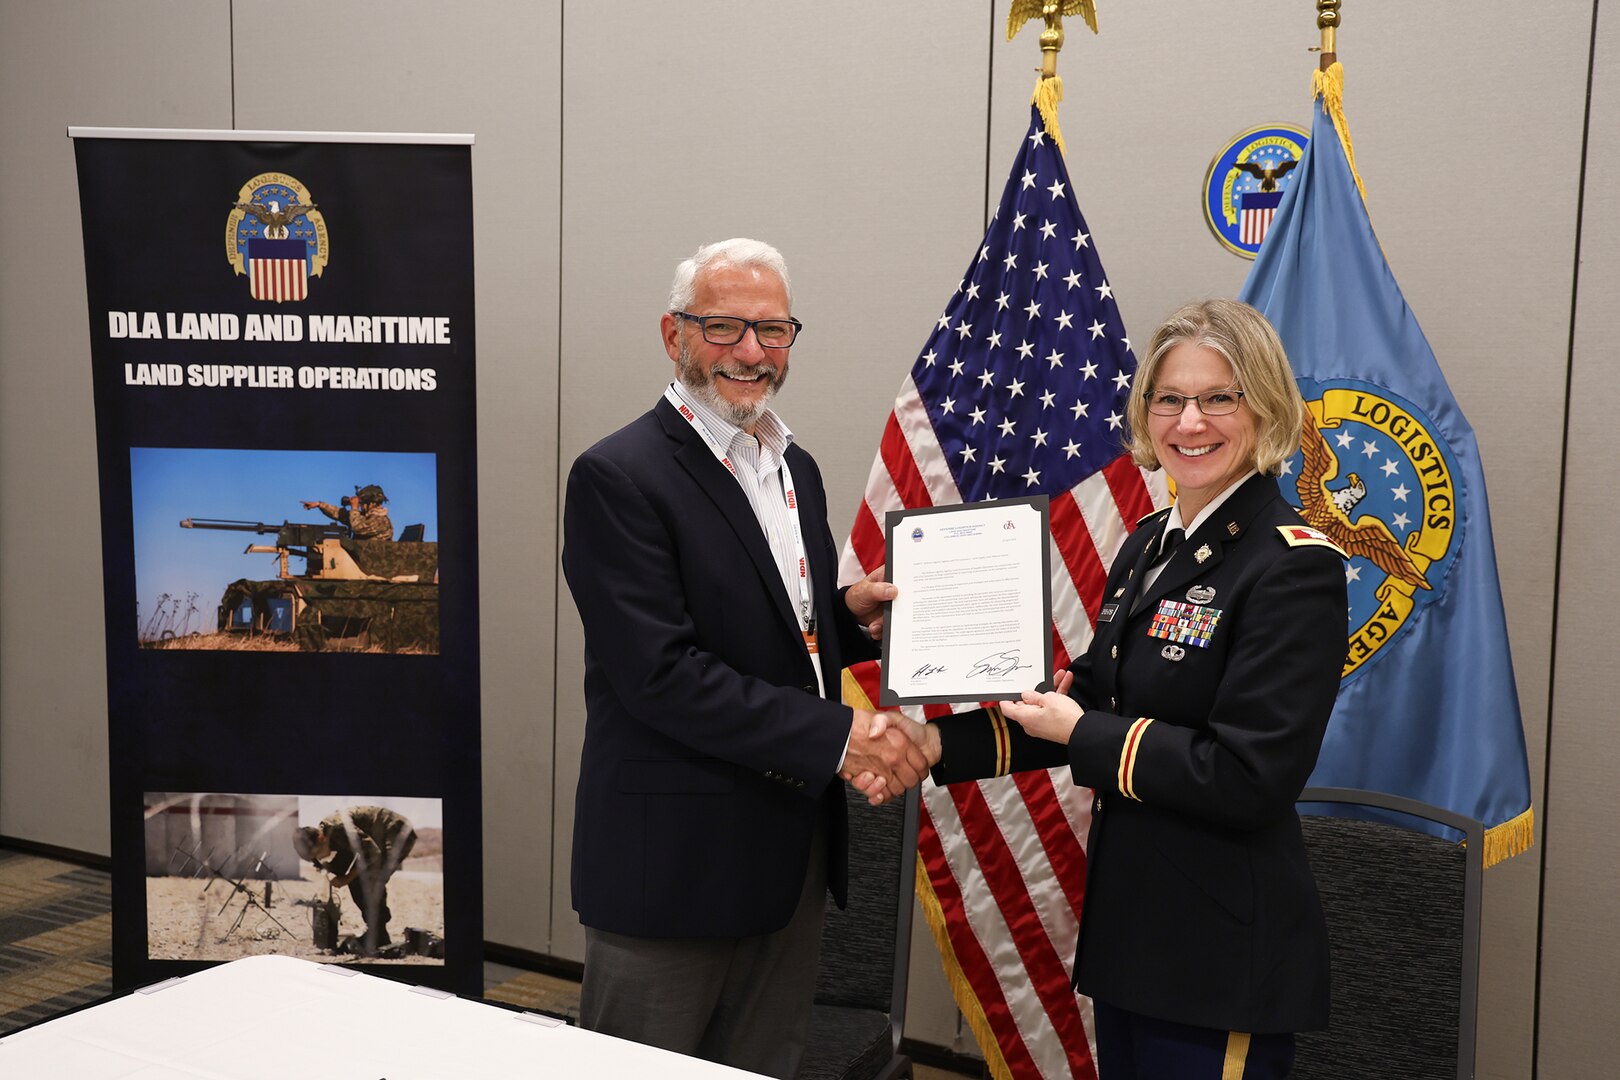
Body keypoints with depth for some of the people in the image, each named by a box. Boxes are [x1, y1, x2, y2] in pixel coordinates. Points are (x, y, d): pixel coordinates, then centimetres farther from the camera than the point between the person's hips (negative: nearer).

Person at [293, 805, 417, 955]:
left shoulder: (339, 827, -30)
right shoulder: (324, 829, -3)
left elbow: (373, 855, -27)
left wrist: (346, 878, -19)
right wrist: (328, 866, -11)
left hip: (400, 833, -10)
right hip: (381, 839, 10)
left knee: (371, 882, -19)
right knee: (356, 880, 3)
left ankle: (378, 940, -12)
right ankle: (373, 929, 13)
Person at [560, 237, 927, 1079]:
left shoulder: (795, 468, 12)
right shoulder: (618, 478, -14)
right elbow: (660, 675, -22)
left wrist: (850, 609, -1)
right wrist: (839, 735, -23)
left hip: (793, 852, 7)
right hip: (672, 861, -7)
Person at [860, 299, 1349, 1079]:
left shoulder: (1295, 567, -17)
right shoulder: (1148, 545, 9)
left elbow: (1250, 778, -23)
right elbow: (1092, 697, 10)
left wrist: (1081, 737, -16)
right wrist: (939, 745, 0)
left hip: (1222, 957, -8)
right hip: (1130, 928, 8)